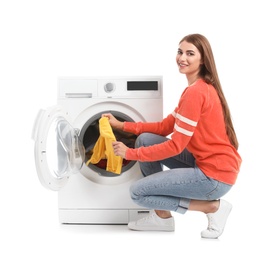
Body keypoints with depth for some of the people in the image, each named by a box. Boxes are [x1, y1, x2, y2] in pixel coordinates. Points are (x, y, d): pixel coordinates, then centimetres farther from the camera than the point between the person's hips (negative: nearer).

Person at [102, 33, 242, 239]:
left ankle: (212, 207, -1)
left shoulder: (195, 92, -19)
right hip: (204, 161, 10)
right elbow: (165, 127, 12)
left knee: (138, 192, -6)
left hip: (215, 175, -10)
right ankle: (163, 216, 13)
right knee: (145, 140, 6)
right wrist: (122, 125, 8)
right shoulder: (197, 88, 13)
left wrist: (130, 153, -11)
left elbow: (176, 146, -20)